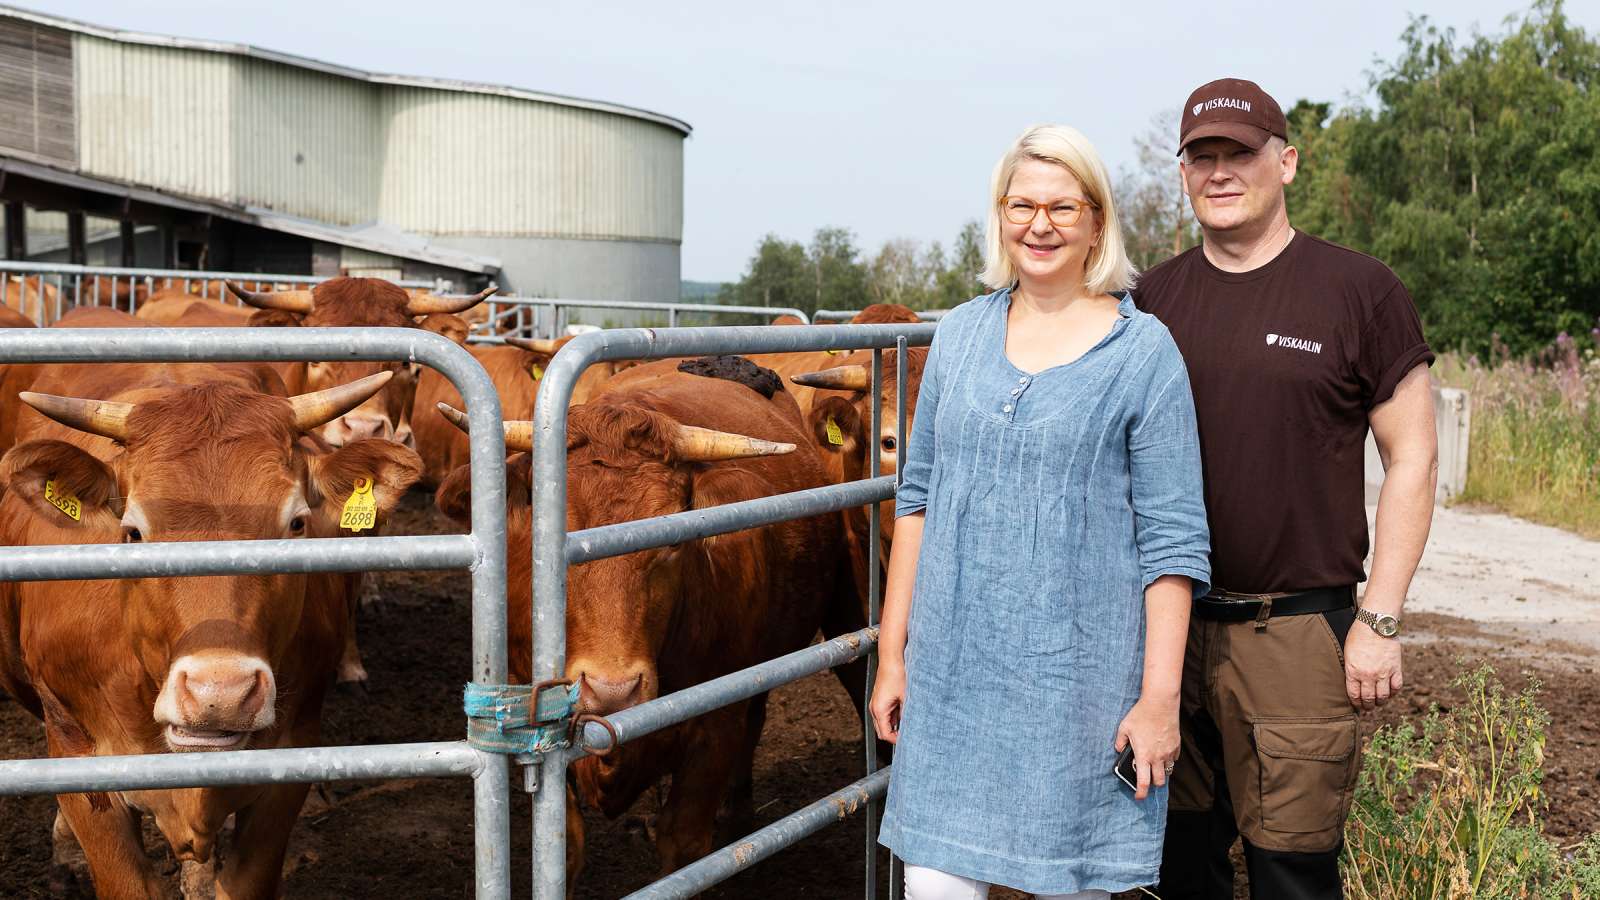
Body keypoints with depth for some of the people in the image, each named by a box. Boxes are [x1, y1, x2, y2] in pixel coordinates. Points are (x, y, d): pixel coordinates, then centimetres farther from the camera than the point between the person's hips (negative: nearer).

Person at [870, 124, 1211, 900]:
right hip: (951, 675, 3)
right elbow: (918, 496, 12)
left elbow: (1173, 538, -6)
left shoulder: (1144, 352, -4)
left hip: (1078, 681, -3)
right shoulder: (960, 335, 8)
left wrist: (1159, 699, -10)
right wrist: (892, 654, 9)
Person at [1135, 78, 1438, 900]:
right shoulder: (1154, 299, 7)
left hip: (1298, 633, -4)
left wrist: (1379, 620, -8)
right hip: (1168, 624, 4)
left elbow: (1412, 460, -3)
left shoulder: (1360, 292, -4)